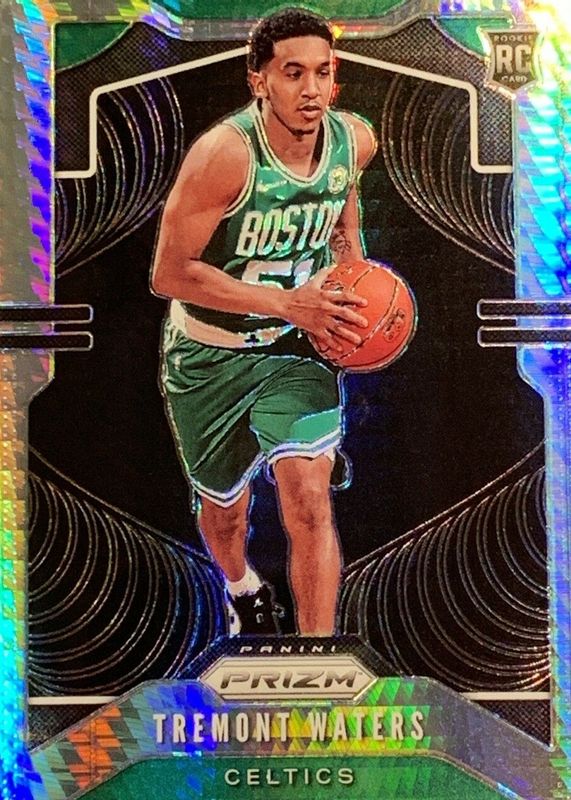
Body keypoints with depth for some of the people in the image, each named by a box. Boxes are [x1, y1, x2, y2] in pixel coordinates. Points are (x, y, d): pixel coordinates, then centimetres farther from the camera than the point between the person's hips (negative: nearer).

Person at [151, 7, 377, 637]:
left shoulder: (356, 140, -9)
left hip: (295, 346, 3)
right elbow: (169, 274, -26)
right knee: (223, 510, 17)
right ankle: (241, 588, 54)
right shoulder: (225, 153, -27)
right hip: (209, 354, -2)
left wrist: (351, 261, 1)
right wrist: (286, 302, -30)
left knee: (309, 498, -15)